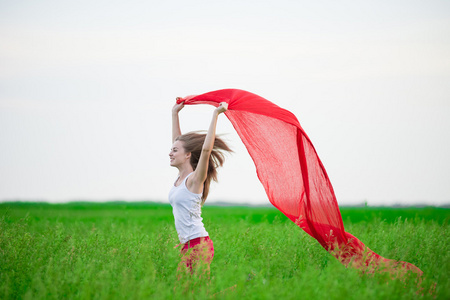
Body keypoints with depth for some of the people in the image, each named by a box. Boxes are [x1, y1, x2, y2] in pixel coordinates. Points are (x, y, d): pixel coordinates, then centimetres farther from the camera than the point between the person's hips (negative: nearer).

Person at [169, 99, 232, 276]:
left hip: (198, 246, -8)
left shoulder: (194, 179, -9)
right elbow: (178, 141, 23)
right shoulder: (180, 178, 13)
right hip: (188, 246, 8)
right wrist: (175, 113, 25)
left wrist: (216, 115, -22)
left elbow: (206, 149, -23)